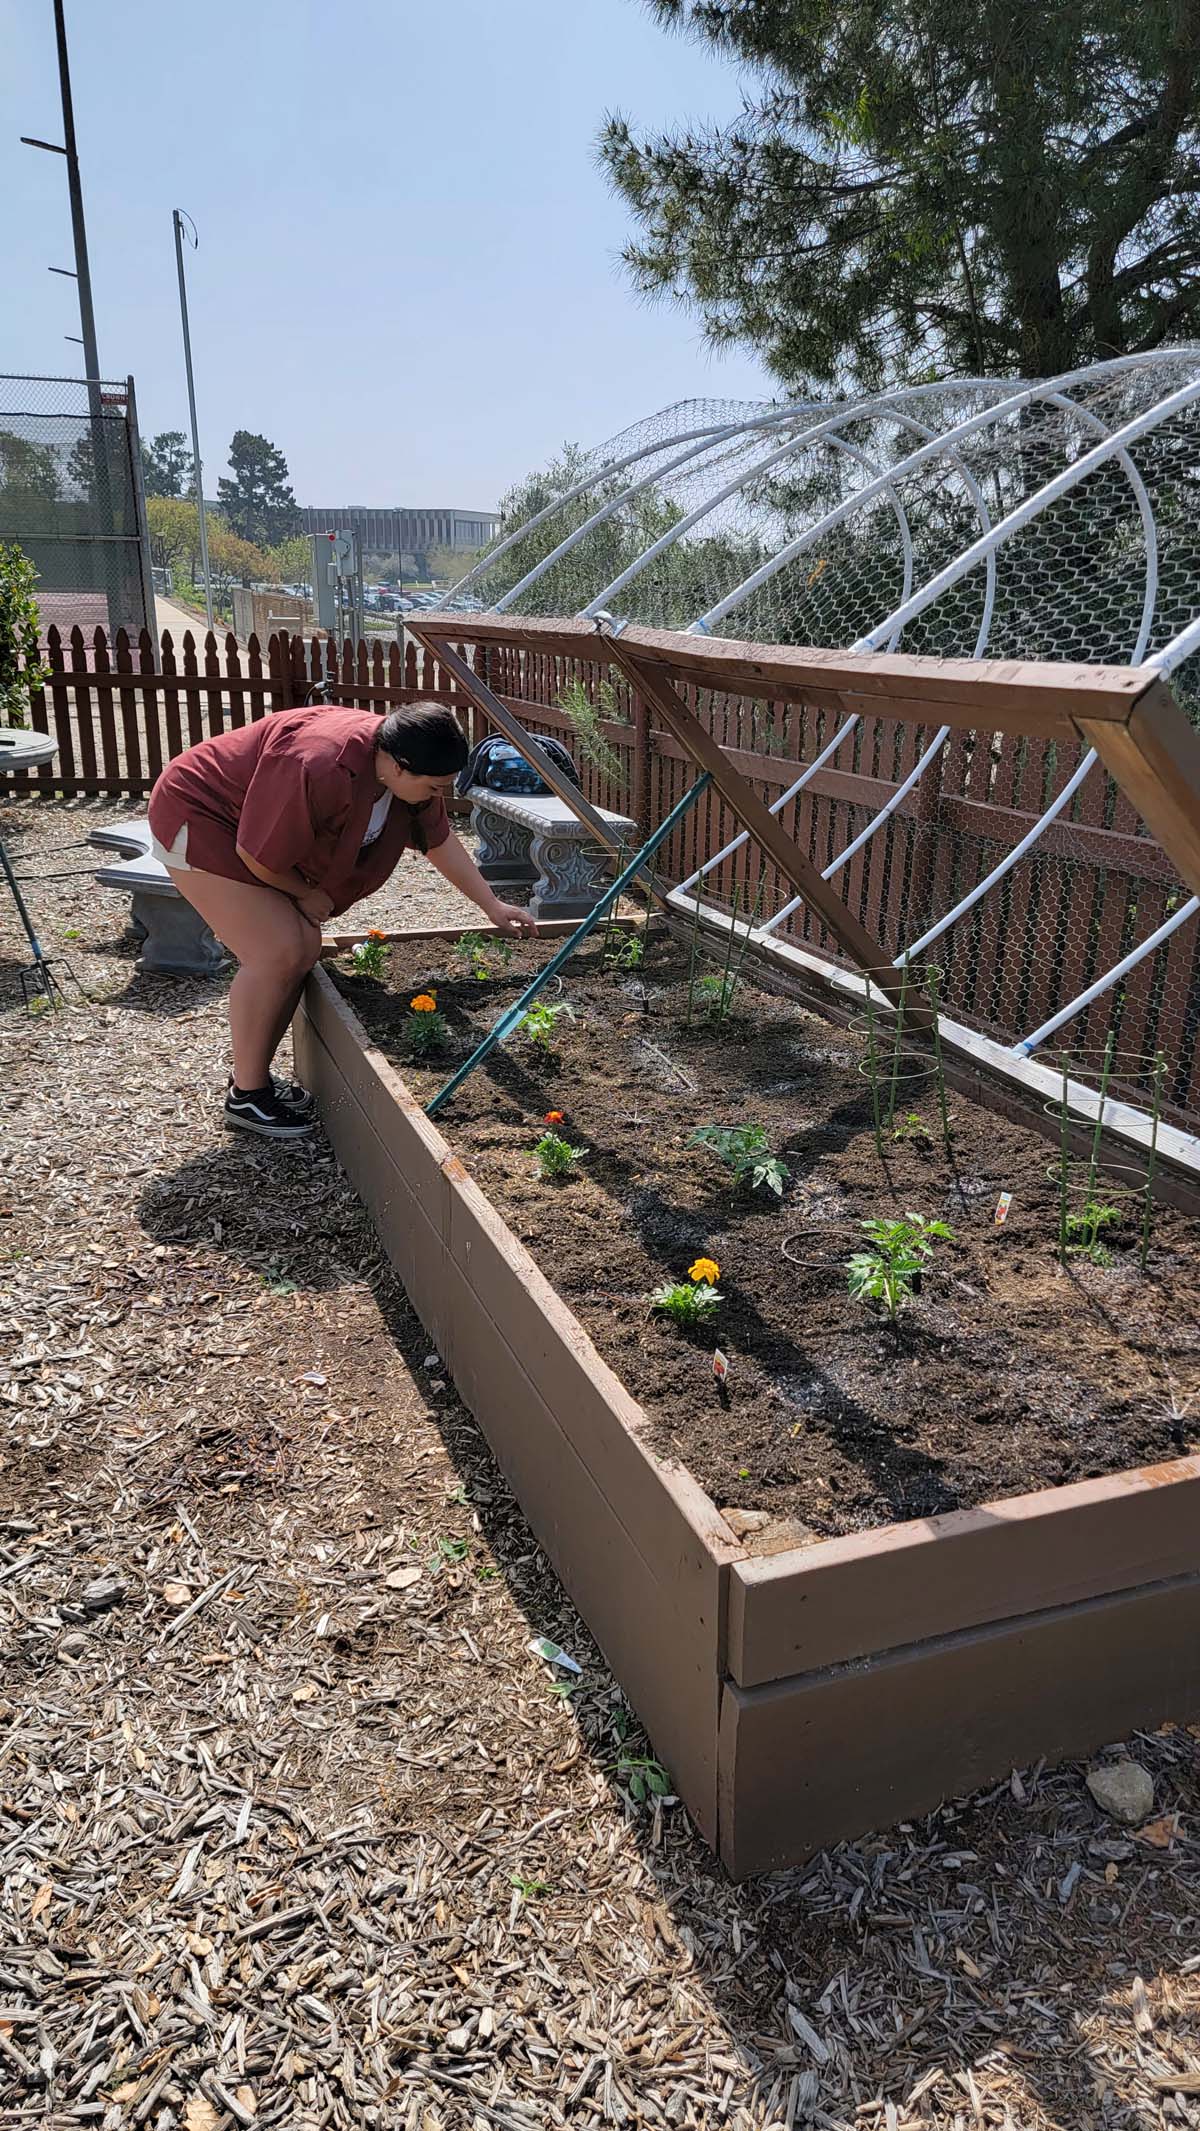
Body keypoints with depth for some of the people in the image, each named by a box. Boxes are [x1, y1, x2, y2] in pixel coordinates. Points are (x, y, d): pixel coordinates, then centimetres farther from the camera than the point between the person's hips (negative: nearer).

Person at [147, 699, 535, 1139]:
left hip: (260, 825, 9)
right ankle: (245, 1096, -3)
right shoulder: (321, 767, -37)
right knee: (277, 954, -17)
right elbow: (258, 857, -28)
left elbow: (440, 840, 7)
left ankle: (255, 1076, 15)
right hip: (197, 818, -9)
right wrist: (306, 893, -10)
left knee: (304, 947, 2)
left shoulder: (406, 771, -9)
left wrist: (492, 906, 8)